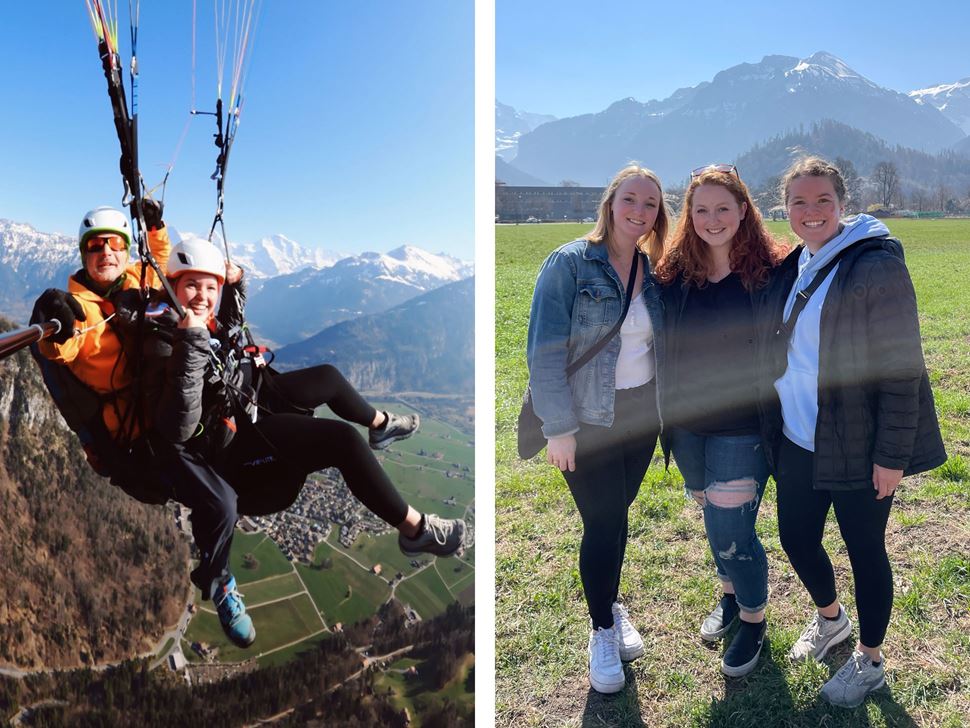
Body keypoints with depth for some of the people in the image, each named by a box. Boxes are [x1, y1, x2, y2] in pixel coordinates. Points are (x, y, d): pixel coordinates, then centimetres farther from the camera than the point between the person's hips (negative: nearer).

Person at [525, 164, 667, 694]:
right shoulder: (569, 264, -12)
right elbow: (545, 349, -16)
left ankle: (611, 602, 38)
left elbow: (663, 344, 13)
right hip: (587, 421, -5)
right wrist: (558, 427, -18)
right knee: (604, 523, 0)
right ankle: (603, 629, 21)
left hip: (641, 413, 5)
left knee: (616, 514, 15)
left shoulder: (653, 272, 5)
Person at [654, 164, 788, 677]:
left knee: (729, 531, -3)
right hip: (687, 423, 4)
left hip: (742, 427, -4)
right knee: (713, 520, 19)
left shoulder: (769, 270, -10)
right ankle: (730, 595, 44)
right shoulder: (675, 273, 0)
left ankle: (754, 618, 24)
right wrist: (666, 412, 7)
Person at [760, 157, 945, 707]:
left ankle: (871, 661, 31)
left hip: (857, 449, -6)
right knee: (796, 538, 16)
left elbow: (901, 368, -16)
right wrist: (774, 424, 14)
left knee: (865, 549, 9)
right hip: (797, 442, 7)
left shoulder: (876, 266, -15)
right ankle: (830, 617, 46)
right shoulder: (792, 269, 7)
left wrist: (892, 454, -16)